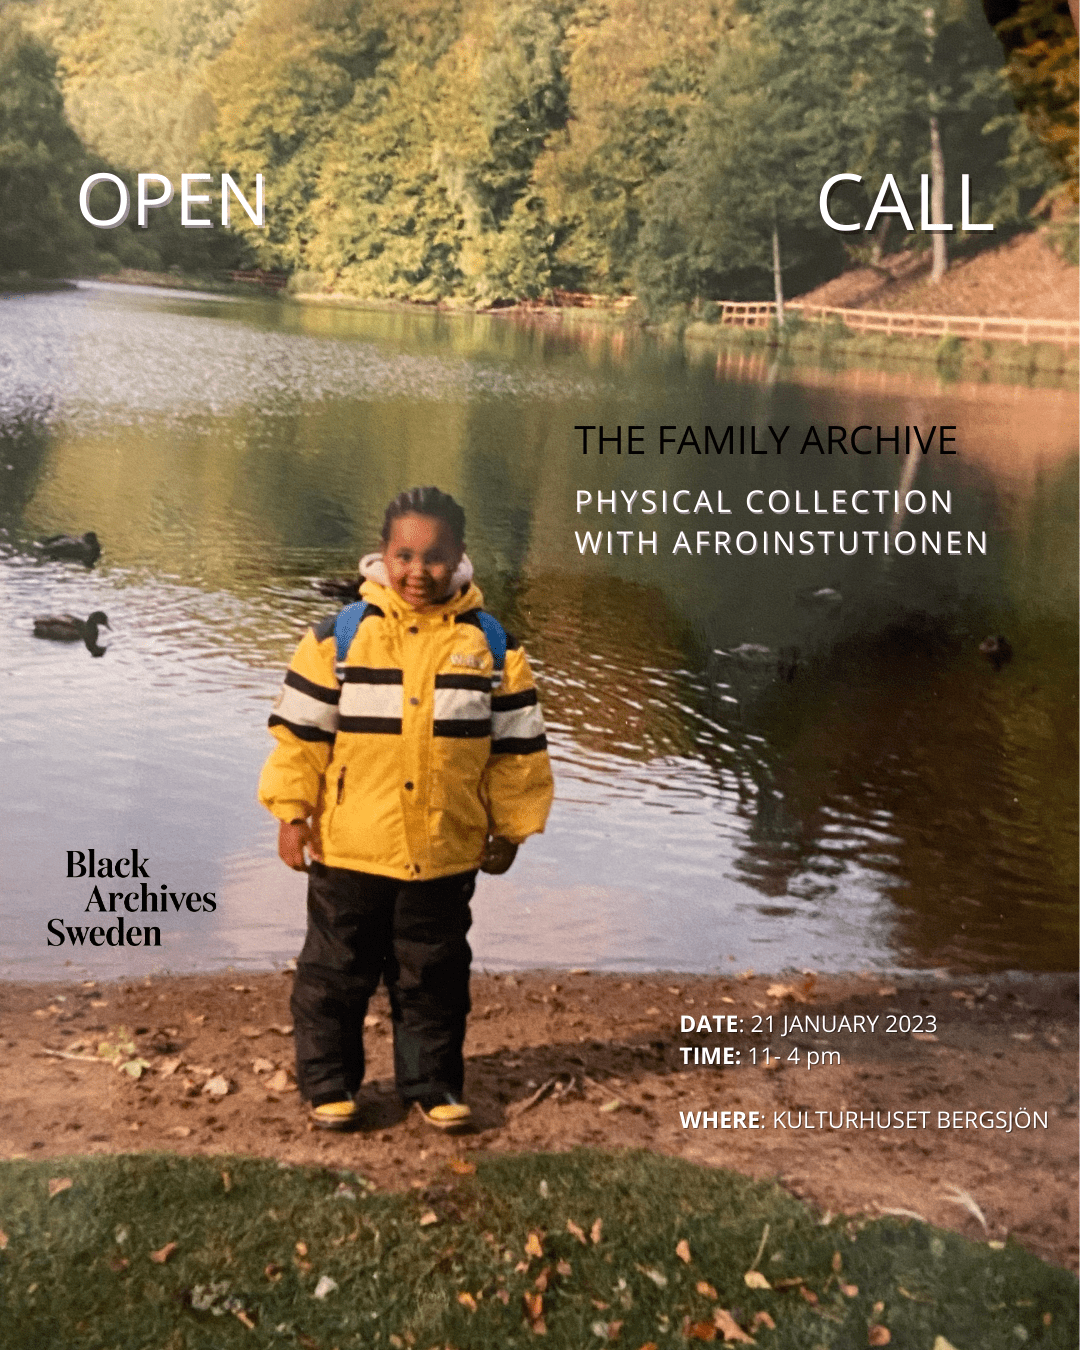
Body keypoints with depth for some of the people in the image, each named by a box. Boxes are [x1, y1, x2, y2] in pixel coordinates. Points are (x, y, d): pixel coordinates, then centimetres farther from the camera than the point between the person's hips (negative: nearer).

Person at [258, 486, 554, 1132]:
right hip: (349, 848, -1)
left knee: (435, 977, 14)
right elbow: (300, 731, -4)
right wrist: (292, 813, -5)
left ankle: (433, 1085, 31)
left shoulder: (491, 645, -3)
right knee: (336, 974, 12)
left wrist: (509, 827, 6)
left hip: (446, 853, 1)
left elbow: (517, 745, 3)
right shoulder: (340, 636, -8)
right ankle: (330, 1084, 29)